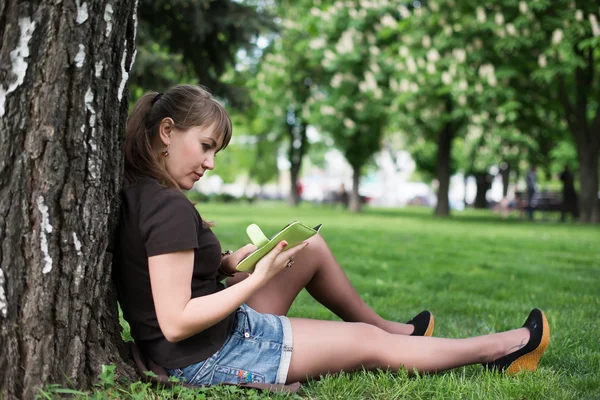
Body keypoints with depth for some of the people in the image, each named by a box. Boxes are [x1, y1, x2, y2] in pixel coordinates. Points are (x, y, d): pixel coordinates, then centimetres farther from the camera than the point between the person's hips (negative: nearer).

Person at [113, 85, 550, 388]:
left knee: (313, 247, 18)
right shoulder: (170, 209, -26)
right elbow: (175, 323, -28)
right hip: (208, 356, -9)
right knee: (369, 343, 3)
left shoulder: (137, 192, 3)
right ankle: (494, 350, 21)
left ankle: (389, 327, 37)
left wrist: (228, 264, 0)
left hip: (222, 328, 9)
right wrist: (258, 279, -24)